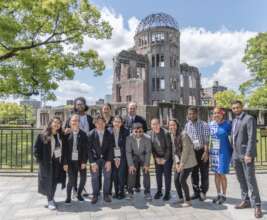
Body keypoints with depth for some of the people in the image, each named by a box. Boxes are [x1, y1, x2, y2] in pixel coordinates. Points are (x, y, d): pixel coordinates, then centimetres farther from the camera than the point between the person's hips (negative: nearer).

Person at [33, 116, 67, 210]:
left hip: (58, 162, 4)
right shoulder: (43, 135, -8)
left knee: (54, 182, 11)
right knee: (48, 182, 5)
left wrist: (64, 162, 4)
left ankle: (51, 199, 30)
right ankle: (50, 200, 21)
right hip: (47, 163, -4)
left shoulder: (61, 136, 5)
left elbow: (64, 150, 10)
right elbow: (36, 149, -6)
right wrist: (40, 160, -9)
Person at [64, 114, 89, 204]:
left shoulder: (83, 134, -1)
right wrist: (65, 162, -5)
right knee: (71, 180, -1)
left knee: (83, 178, 7)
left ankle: (79, 194, 32)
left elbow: (85, 149, -2)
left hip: (80, 161, 1)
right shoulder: (67, 134, -2)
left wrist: (84, 162, -7)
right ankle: (68, 197, 21)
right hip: (71, 161, -1)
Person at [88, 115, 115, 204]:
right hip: (95, 159, 0)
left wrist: (109, 161, -13)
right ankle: (95, 195, 18)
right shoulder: (91, 134, -10)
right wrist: (92, 162, -14)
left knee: (107, 177, 3)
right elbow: (89, 149, -9)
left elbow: (111, 148, -6)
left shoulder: (109, 134, -9)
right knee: (94, 178, 2)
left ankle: (106, 195, 18)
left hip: (106, 158, 1)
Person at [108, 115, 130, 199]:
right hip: (112, 157, 1)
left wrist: (120, 158, -5)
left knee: (121, 175, -3)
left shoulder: (125, 132, -2)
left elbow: (126, 145, -2)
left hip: (122, 157, -1)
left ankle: (121, 192, 13)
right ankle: (116, 192, 19)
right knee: (114, 175, 3)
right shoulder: (109, 131, 0)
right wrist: (114, 158, -2)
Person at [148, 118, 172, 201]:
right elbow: (151, 147, 2)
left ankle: (167, 193, 12)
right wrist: (156, 157, -4)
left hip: (167, 157, -4)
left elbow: (169, 147, -14)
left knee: (167, 174, -1)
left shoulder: (165, 133, -19)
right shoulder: (150, 133, -6)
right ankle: (159, 191, 22)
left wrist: (165, 158, -12)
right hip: (157, 157, 4)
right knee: (158, 174, 6)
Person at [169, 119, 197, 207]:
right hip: (179, 162, 7)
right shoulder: (172, 136, 4)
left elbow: (186, 150, -19)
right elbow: (174, 150, 6)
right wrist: (177, 162, -6)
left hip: (188, 161, -7)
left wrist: (182, 164, -16)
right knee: (176, 180, 6)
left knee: (182, 180, -8)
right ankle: (181, 198, 26)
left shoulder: (183, 135, -19)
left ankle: (188, 201, 10)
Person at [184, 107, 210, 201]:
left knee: (204, 173, 5)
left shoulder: (204, 125, -8)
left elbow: (206, 140, -11)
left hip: (202, 151, -4)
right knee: (194, 173, 11)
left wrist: (206, 152, -19)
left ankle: (203, 192, 20)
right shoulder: (187, 125, 5)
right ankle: (196, 192, 24)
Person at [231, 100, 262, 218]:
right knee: (241, 180, 14)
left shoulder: (249, 118, -9)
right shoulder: (234, 120, 14)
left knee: (250, 180, -4)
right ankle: (245, 201, 27)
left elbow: (252, 138, -16)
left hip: (246, 154, -7)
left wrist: (248, 154, -21)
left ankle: (257, 206, 6)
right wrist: (233, 152, 12)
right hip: (236, 155, 8)